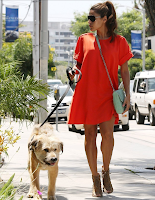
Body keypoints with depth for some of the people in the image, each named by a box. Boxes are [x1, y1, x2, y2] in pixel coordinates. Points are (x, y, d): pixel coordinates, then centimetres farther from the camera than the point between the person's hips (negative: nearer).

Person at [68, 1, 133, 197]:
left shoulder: (118, 41, 3)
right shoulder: (84, 39, 8)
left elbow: (124, 70, 7)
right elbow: (78, 63, 15)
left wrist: (127, 95, 1)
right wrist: (74, 72, -9)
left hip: (108, 94, -2)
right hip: (86, 93, 2)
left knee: (107, 134, -13)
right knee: (90, 135, 1)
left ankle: (106, 171, 12)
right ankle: (95, 178, 12)